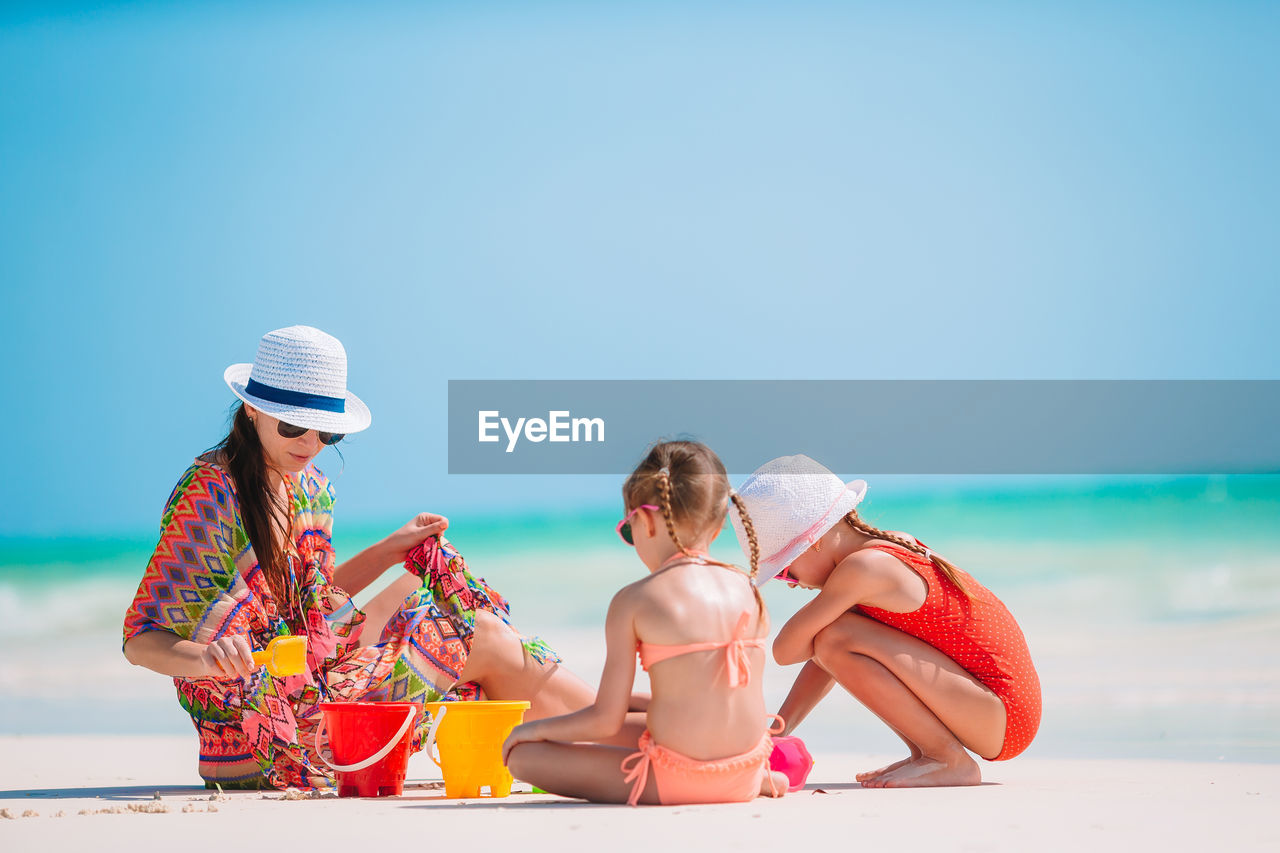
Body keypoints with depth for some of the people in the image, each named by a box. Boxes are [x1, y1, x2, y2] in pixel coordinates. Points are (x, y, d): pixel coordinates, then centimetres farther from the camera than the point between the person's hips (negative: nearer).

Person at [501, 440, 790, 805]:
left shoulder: (634, 601, -9)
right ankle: (763, 780, 17)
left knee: (524, 755, 0)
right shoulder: (750, 592, 4)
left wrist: (540, 728, 10)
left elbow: (606, 720, -8)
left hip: (677, 781, -6)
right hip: (745, 778, 6)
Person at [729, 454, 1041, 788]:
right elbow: (822, 661, 17)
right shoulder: (890, 544, 11)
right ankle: (925, 755, 13)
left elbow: (785, 650, -13)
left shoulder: (862, 567, -18)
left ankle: (950, 761, -10)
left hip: (1001, 716, -10)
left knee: (837, 639, -20)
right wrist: (776, 734, 15)